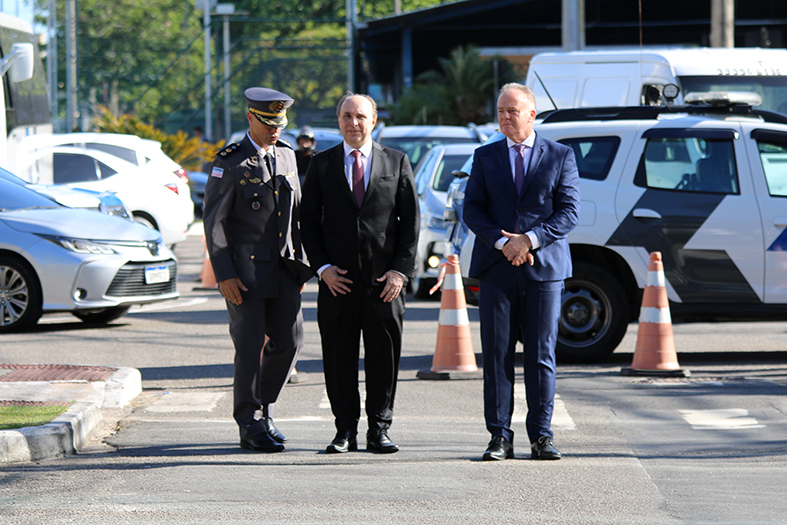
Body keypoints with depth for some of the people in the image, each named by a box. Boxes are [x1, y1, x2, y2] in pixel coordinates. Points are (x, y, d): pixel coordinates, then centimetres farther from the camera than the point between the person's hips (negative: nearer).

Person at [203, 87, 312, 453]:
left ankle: (263, 408, 23)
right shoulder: (229, 163, -8)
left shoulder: (287, 157, 12)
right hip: (244, 269, -6)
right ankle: (251, 426, 3)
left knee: (290, 339, 3)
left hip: (283, 269, 6)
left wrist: (301, 264, 13)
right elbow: (213, 221, -10)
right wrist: (224, 275, -16)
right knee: (250, 345, -5)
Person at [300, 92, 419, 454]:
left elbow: (411, 220, 5)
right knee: (339, 357, 2)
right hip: (337, 278, 0)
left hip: (384, 280, 0)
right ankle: (345, 431, 9)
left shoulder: (397, 163, 7)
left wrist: (400, 270, -4)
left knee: (384, 354, 1)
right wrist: (322, 267, -5)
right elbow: (308, 220, 7)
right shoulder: (322, 164, 8)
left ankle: (379, 430, 9)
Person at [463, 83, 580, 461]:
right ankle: (500, 437, 2)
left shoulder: (561, 157, 7)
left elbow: (569, 211, -1)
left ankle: (541, 437, 4)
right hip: (496, 268, 1)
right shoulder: (485, 157, 12)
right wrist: (502, 242, -11)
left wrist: (530, 239, -14)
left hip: (544, 265, -1)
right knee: (496, 354, -1)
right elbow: (472, 210, 5)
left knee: (542, 355, -1)